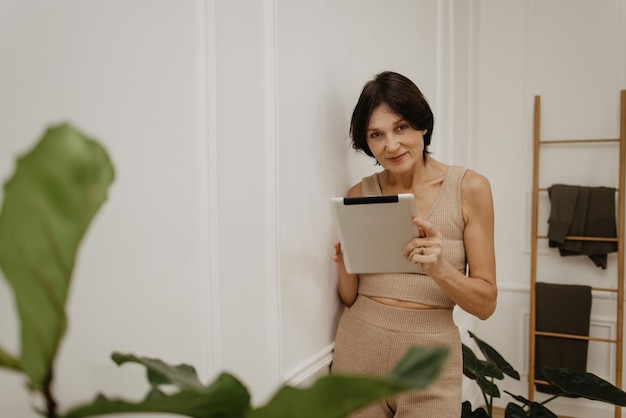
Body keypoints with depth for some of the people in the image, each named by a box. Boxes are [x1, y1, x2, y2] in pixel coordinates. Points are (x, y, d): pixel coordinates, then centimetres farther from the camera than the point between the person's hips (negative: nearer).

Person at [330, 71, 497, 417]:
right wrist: (345, 268, -14)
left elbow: (486, 303, -5)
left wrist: (440, 268, -23)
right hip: (358, 350, 2)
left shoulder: (469, 188, -6)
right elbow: (350, 298, 6)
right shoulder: (359, 194, 0)